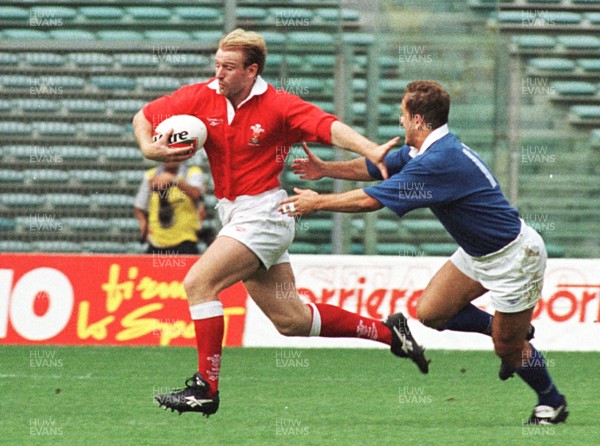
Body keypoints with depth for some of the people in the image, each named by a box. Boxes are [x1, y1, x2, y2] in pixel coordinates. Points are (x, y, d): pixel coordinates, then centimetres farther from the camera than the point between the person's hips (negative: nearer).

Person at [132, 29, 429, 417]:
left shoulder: (278, 106, -12)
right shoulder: (200, 98, 1)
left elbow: (327, 126, -22)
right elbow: (144, 117, 9)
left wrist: (371, 151, -38)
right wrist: (149, 148, -13)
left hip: (264, 213, -7)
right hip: (233, 214, 7)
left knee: (199, 282, -20)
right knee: (292, 321, 11)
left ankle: (206, 388, -15)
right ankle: (389, 332, 26)